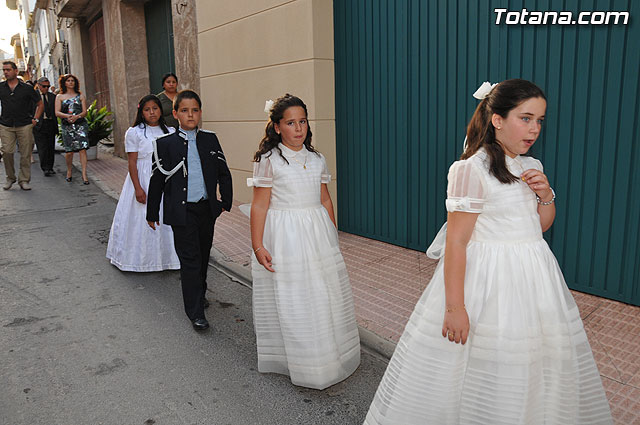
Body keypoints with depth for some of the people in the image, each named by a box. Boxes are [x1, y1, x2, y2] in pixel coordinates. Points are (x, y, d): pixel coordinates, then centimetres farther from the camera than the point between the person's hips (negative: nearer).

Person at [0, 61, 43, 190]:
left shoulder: (27, 88, 5)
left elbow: (40, 104, 14)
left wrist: (35, 119, 5)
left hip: (25, 126, -1)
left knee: (25, 154, -1)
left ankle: (24, 180, 8)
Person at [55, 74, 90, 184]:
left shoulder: (80, 96, 12)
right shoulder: (59, 96, 12)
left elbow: (85, 112, 4)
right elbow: (57, 113, 3)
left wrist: (76, 116, -15)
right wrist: (67, 116, -16)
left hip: (80, 124, 0)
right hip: (66, 126, 0)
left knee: (82, 149, -11)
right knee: (69, 151, -1)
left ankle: (84, 174, -12)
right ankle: (69, 171, 24)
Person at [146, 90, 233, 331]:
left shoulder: (210, 139, 5)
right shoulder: (165, 144, -4)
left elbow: (223, 173, 11)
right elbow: (157, 180, 0)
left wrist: (226, 201, 9)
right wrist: (152, 213, 3)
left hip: (207, 209, 4)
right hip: (182, 211, -3)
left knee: (203, 255, 17)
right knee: (190, 259, -3)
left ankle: (199, 293, 40)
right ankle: (195, 312, 5)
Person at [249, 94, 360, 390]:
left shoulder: (317, 160, 8)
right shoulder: (268, 160, -6)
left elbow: (325, 200, 13)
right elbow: (259, 205, -8)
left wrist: (333, 237, 14)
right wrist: (257, 246, -13)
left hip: (317, 233, 5)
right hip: (284, 235, -5)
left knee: (324, 295, 11)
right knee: (291, 301, 3)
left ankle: (328, 356, 32)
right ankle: (296, 361, 22)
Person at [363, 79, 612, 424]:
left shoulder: (530, 167, 7)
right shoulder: (471, 169, -16)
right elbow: (456, 241, -19)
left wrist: (545, 194, -3)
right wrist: (454, 307, -20)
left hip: (533, 277, 8)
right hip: (487, 280, -7)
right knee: (481, 375, 4)